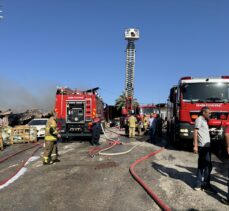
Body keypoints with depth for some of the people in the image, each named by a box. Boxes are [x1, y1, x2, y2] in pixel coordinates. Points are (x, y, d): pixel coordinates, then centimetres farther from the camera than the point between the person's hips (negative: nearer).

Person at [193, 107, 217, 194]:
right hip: (203, 146, -10)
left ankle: (199, 184, 17)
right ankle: (206, 185, 5)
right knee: (208, 166, -4)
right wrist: (195, 145, -21)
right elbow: (196, 132, -15)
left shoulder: (204, 121, 21)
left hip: (206, 145, 10)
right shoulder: (199, 119, -8)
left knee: (201, 165, 11)